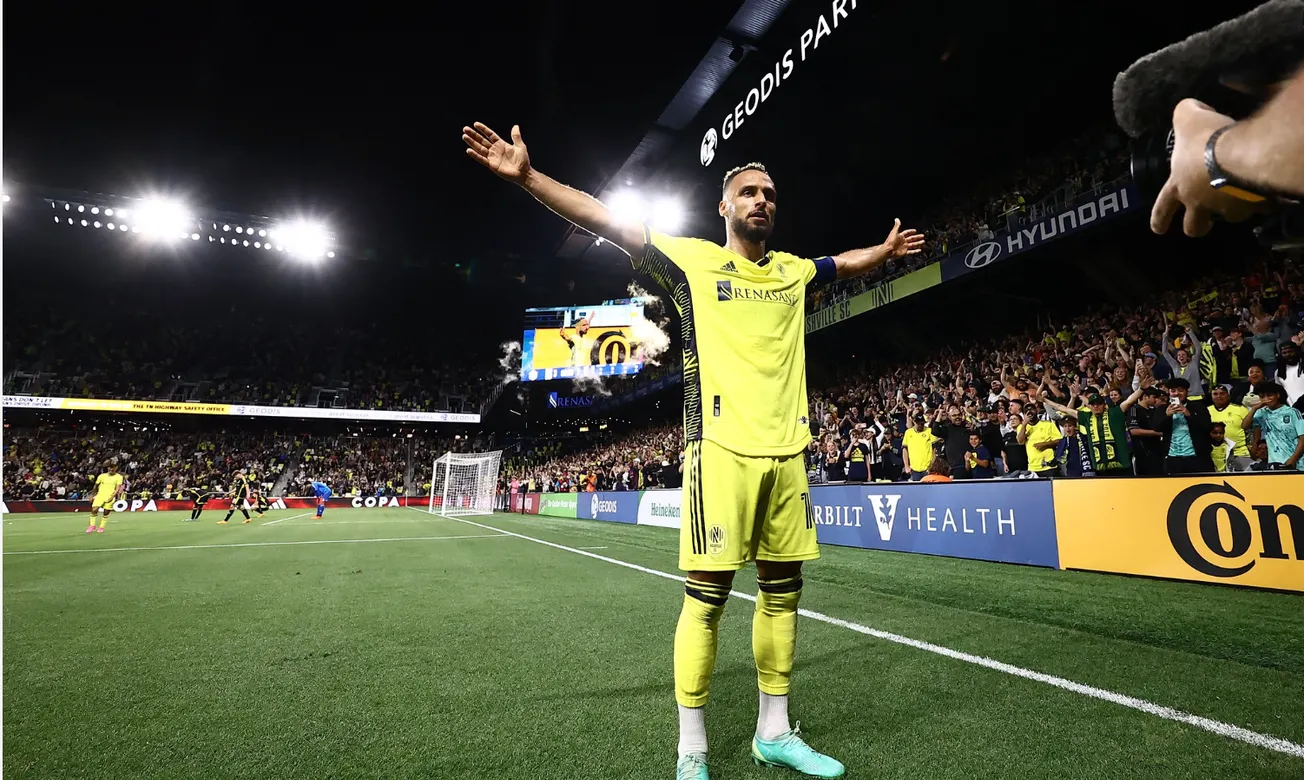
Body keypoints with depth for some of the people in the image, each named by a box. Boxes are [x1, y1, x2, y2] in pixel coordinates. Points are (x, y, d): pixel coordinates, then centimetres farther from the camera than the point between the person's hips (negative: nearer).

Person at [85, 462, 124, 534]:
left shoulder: (119, 477, 0)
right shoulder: (102, 476, 7)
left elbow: (118, 488, -7)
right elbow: (96, 486, 16)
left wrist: (112, 496, -20)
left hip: (110, 497, -2)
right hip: (100, 495, 2)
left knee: (106, 513, 1)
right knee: (94, 510, -12)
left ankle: (101, 527, 15)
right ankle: (92, 526, 3)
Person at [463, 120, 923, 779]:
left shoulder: (794, 272, 18)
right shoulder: (693, 259, 4)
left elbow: (846, 262, 40)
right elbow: (608, 222, -1)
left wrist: (887, 250, 49)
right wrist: (527, 176, -7)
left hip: (785, 451, 6)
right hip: (722, 448, -5)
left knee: (782, 589, 11)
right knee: (707, 595, -4)